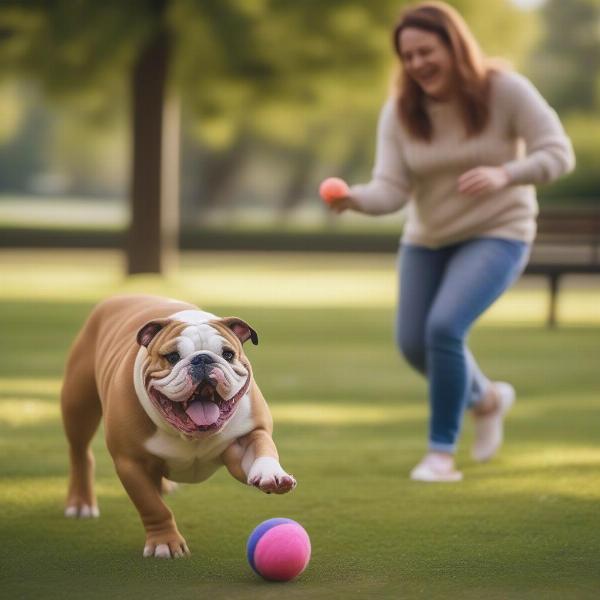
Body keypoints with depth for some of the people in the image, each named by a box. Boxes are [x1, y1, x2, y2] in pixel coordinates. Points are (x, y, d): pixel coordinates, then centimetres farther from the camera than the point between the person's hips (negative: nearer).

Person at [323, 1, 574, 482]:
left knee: (444, 328, -24)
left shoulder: (506, 91, -18)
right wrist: (356, 199, -40)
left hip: (497, 233, -5)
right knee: (414, 344, 10)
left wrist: (503, 175, -36)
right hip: (428, 239, 5)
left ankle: (442, 452, -9)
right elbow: (391, 189, -18)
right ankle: (486, 398, 41)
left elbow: (559, 153, -18)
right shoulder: (399, 112, -10)